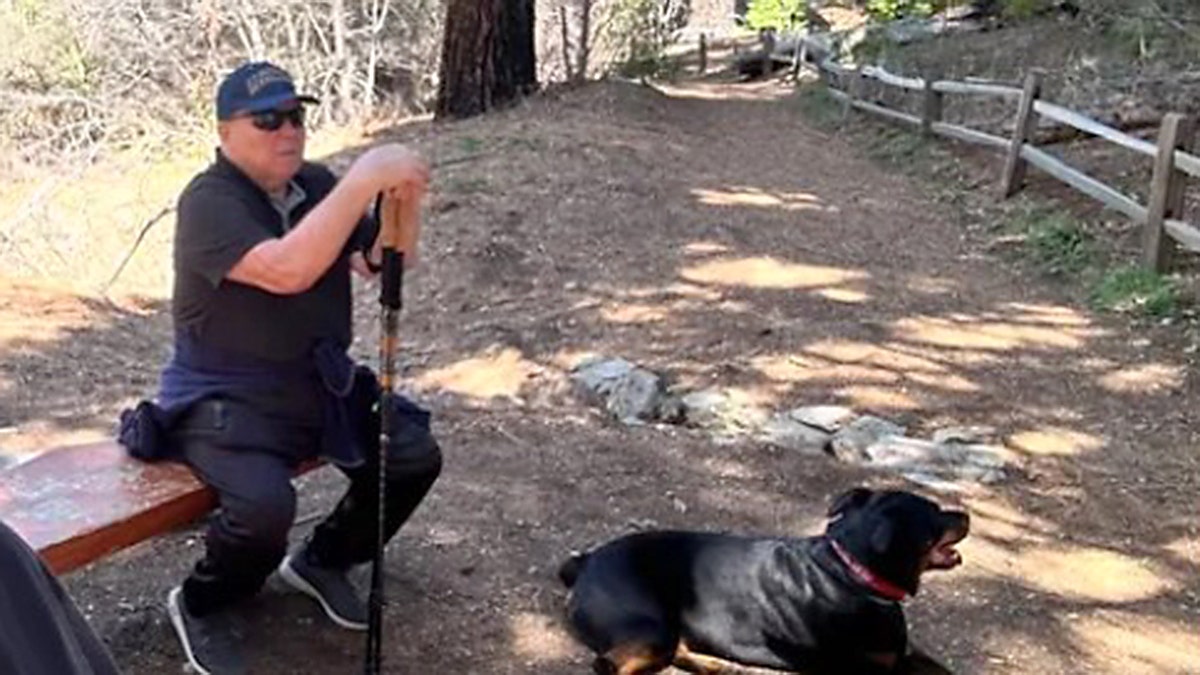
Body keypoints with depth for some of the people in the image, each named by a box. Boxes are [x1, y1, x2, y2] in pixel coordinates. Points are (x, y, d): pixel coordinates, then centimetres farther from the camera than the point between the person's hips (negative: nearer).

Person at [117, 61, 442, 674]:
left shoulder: (315, 184, 3)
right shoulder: (209, 201, -19)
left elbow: (379, 262, 7)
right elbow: (287, 270, -36)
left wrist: (399, 201, -14)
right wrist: (366, 177, -38)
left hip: (322, 384, 7)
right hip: (227, 399, -7)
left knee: (415, 456, -5)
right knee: (265, 506, -31)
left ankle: (322, 561, 20)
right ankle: (201, 606, 3)